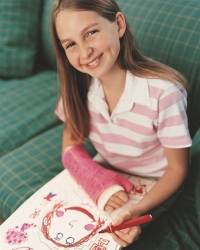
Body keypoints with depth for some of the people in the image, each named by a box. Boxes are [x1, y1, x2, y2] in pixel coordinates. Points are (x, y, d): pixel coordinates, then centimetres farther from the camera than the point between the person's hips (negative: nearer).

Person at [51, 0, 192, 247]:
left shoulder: (163, 91, -29)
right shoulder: (79, 84, -14)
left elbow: (177, 169, -17)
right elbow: (71, 145, -5)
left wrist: (138, 209, -33)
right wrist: (98, 181, -24)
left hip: (152, 188, -4)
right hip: (103, 174, 4)